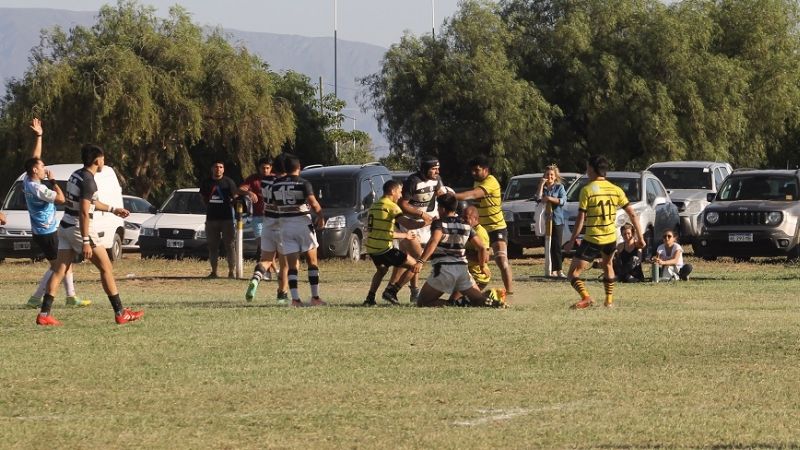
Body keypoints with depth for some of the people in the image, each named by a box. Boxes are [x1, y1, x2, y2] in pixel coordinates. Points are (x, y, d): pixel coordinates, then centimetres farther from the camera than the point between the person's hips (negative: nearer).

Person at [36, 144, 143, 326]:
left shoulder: (76, 175, 10)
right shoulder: (88, 181, -18)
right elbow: (84, 212, -24)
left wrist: (113, 209, 33)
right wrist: (85, 242, -25)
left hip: (65, 227, 9)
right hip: (79, 229, -9)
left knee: (60, 270, 6)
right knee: (106, 268, 1)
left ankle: (44, 314, -1)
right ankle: (120, 314, 4)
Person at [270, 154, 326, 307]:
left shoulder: (275, 185, 4)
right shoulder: (303, 184, -9)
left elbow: (276, 206, 9)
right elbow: (314, 204, -17)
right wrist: (321, 217, -2)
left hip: (284, 225, 3)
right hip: (303, 223, -3)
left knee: (292, 265, 3)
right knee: (312, 262, 8)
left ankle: (295, 299, -10)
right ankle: (315, 297, 5)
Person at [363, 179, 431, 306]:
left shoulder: (374, 206, 19)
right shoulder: (391, 206, -8)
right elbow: (407, 223, -20)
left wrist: (405, 235, 35)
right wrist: (428, 222, -16)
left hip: (371, 248, 8)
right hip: (384, 248, -8)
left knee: (382, 269, 36)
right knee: (414, 265, 3)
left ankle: (370, 298, 22)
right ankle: (391, 291, -2)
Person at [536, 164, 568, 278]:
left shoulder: (560, 187, 5)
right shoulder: (543, 188, 11)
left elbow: (563, 201, -8)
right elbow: (538, 198, -6)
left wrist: (550, 199, -16)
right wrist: (541, 185, -8)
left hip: (557, 220, -2)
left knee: (556, 246, -8)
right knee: (549, 246, 0)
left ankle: (559, 270, -11)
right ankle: (553, 270, 2)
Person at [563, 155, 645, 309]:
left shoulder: (587, 190, -10)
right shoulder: (616, 190, 4)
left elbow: (580, 220, -12)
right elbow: (633, 214, 3)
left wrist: (571, 241, -5)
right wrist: (640, 237, 10)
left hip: (592, 240, -5)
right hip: (611, 238, 5)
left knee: (573, 273, -1)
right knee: (607, 266, 33)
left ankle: (586, 298, -24)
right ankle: (609, 300, 33)